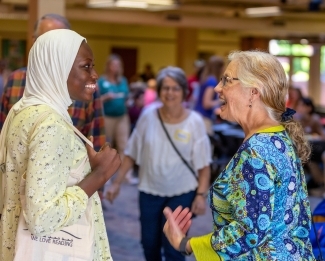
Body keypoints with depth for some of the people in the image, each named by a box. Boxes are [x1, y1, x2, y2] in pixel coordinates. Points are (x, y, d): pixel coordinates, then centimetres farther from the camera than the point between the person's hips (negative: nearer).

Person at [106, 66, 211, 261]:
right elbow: (131, 154, 2)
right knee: (149, 243, 14)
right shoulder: (148, 118, -5)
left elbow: (203, 164, -7)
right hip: (150, 191, 3)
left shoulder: (194, 122, -10)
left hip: (182, 193, -3)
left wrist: (201, 195, -12)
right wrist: (117, 183, 1)